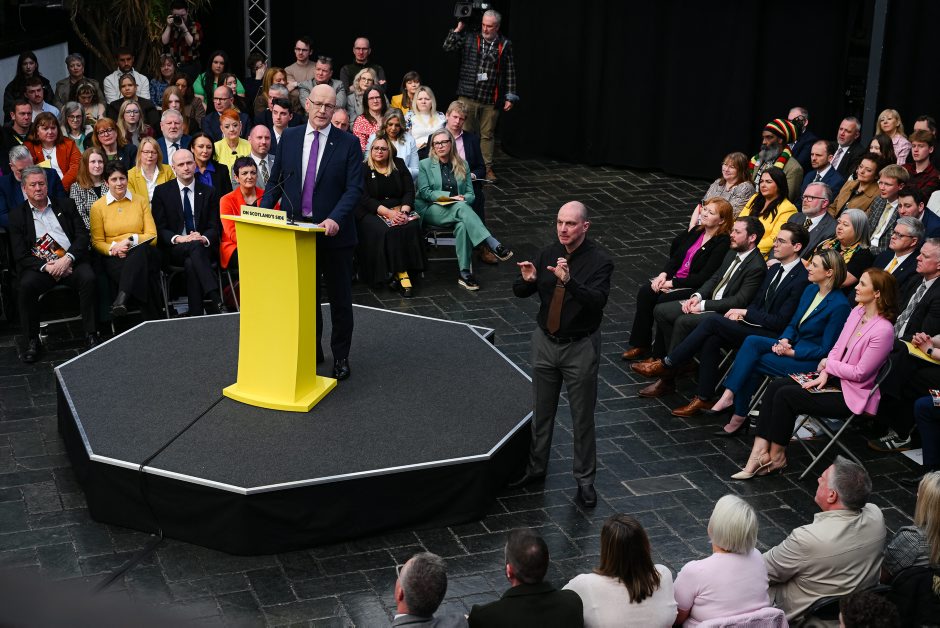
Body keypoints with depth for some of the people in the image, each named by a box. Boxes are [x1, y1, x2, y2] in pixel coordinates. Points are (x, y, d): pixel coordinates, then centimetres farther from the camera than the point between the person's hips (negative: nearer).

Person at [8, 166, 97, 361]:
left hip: (71, 262, 0)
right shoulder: (17, 215, 10)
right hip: (39, 265, 0)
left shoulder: (65, 205, 14)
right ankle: (32, 341, -19)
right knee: (25, 285, -31)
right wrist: (47, 267, -15)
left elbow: (83, 236, 5)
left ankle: (90, 334, -21)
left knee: (88, 278, -30)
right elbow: (20, 255, 1)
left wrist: (67, 259, -13)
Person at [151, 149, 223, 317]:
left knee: (191, 263, -35)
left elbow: (215, 227, 7)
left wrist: (204, 238, -16)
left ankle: (196, 316, -35)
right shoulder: (162, 191, 8)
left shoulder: (208, 192, 13)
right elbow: (159, 228, 2)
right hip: (174, 250, -2)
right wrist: (178, 238, -18)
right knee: (195, 246, -36)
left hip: (203, 248, 2)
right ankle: (216, 302, -47)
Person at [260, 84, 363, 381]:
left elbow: (354, 188, -11)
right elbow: (276, 181, 9)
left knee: (340, 299, 7)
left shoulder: (348, 143, -5)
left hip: (333, 232, -3)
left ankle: (341, 356, 19)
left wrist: (335, 218, -26)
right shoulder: (288, 138, 5)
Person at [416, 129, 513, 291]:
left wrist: (463, 199, -11)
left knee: (463, 225, -38)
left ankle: (465, 274, -41)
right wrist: (450, 196, -14)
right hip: (432, 211, -2)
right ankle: (494, 245, -49)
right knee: (461, 207, -36)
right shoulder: (425, 165, 10)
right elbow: (424, 192, -2)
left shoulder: (462, 165, 18)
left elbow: (470, 194, 14)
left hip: (457, 210, 2)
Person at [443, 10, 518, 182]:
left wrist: (510, 97, 1)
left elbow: (510, 73, 4)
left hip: (491, 99, 0)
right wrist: (458, 29, -8)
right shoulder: (469, 38, 3)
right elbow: (447, 47, -5)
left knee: (487, 135, 7)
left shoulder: (505, 45, 3)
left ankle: (487, 168, 14)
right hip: (468, 96, 0)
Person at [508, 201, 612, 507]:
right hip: (545, 342, 4)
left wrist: (569, 281, -44)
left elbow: (598, 300, -30)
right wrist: (527, 280, -21)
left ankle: (585, 478, 20)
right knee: (541, 410, 17)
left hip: (580, 347, -4)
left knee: (582, 417, 7)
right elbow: (519, 292, 3)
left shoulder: (599, 260, -15)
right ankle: (536, 466, 34)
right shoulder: (548, 253, -2)